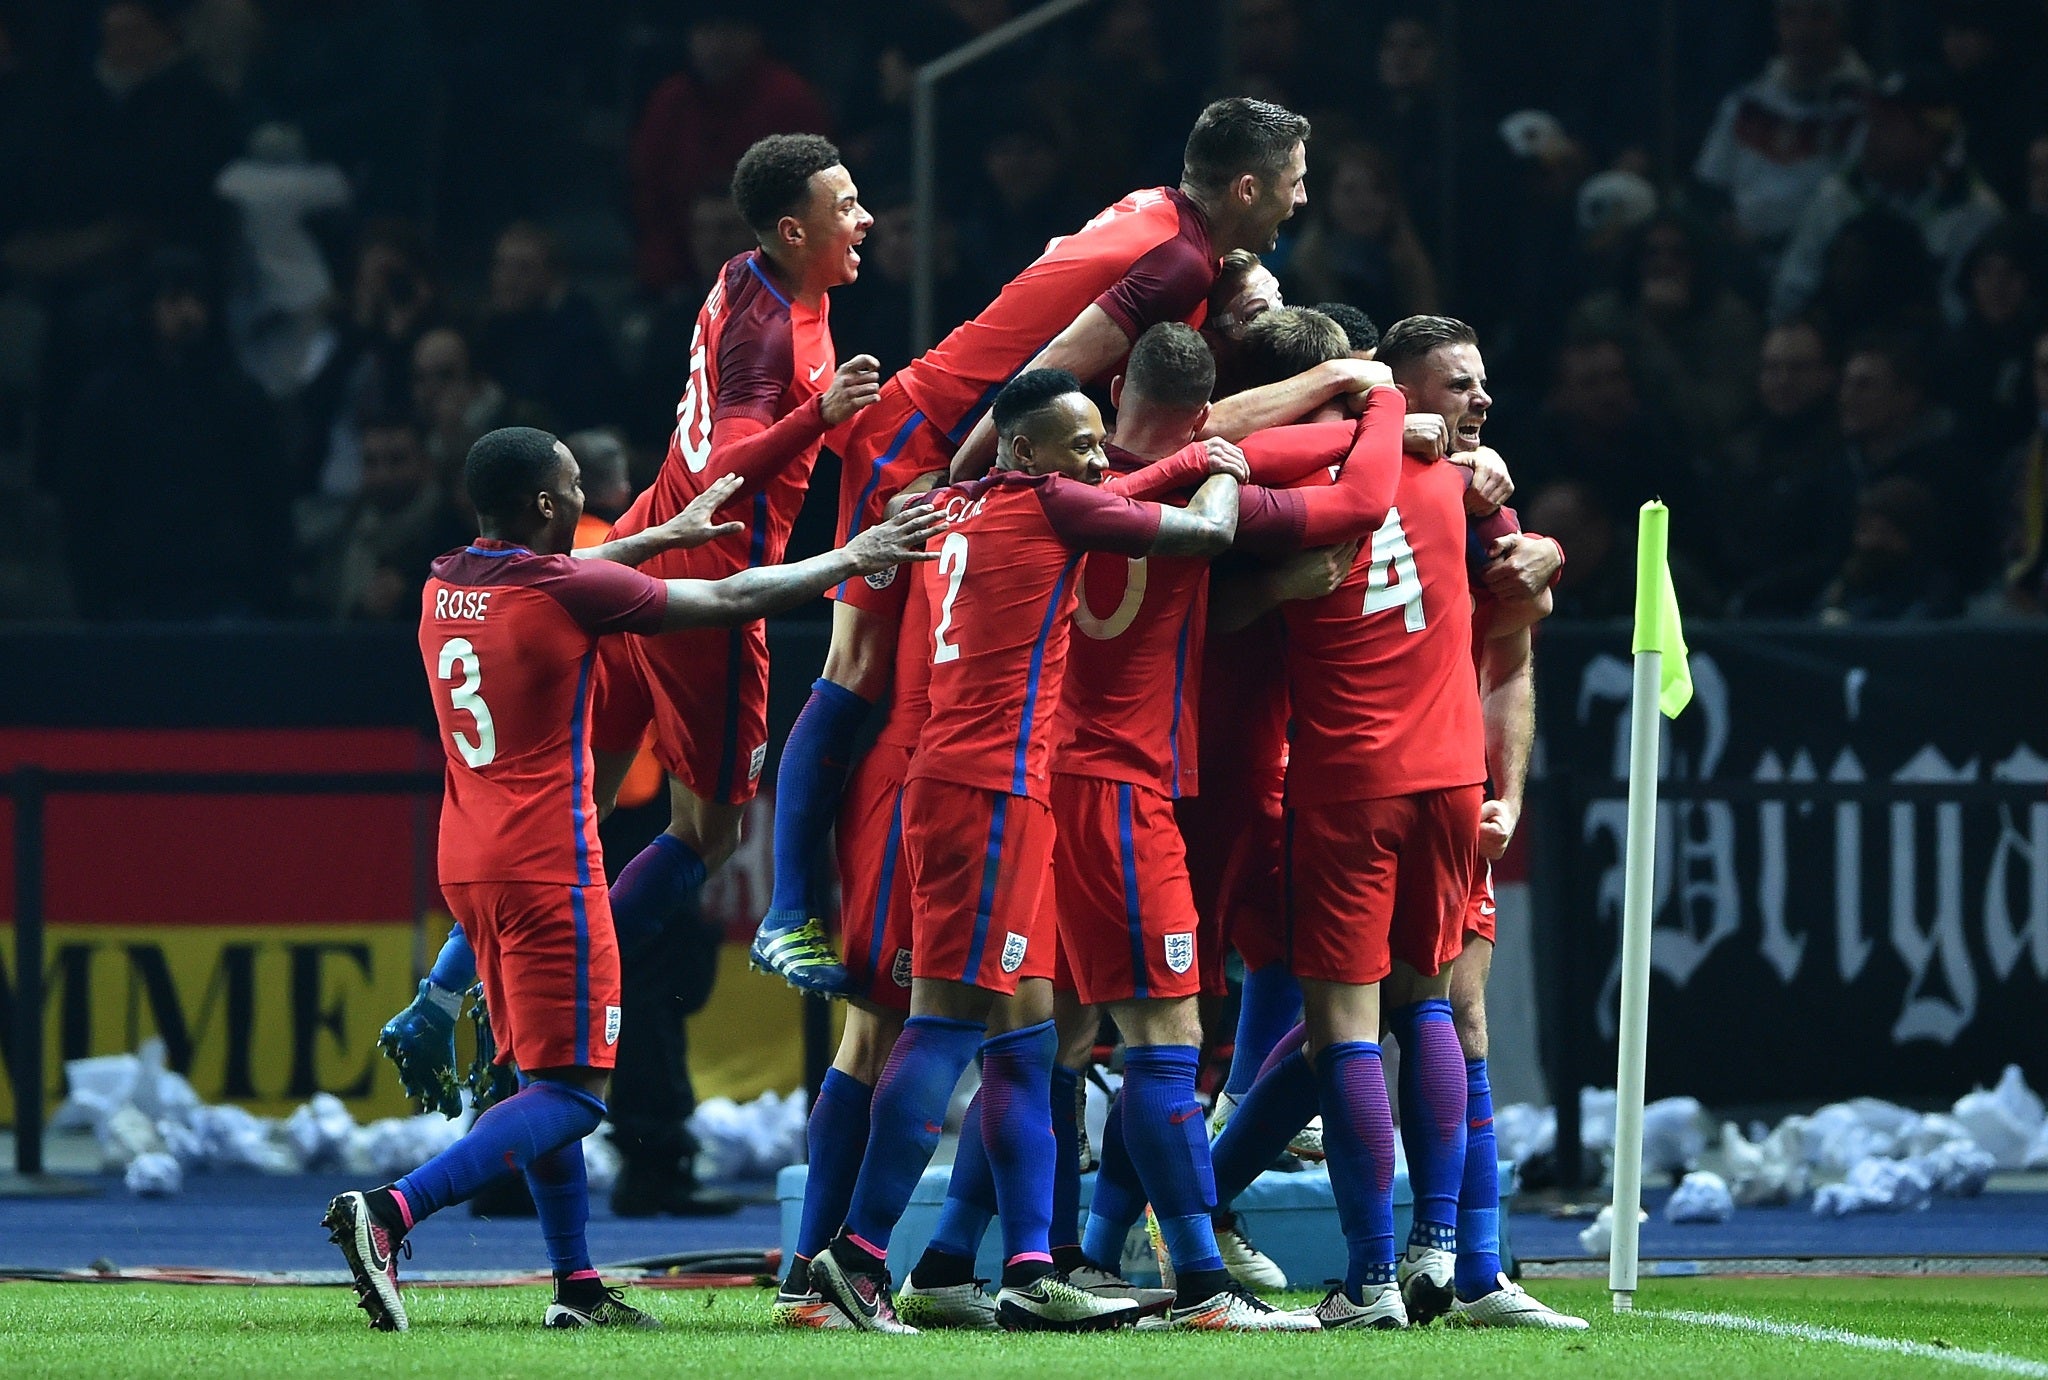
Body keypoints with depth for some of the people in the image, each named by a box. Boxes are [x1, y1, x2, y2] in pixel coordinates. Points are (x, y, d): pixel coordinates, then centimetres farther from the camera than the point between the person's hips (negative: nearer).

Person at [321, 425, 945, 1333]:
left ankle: (577, 1287, 15)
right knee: (568, 1095, -7)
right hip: (546, 870, -8)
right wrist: (849, 561, 10)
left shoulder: (444, 589, 7)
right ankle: (389, 1210, -22)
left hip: (469, 866, 8)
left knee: (543, 1079, 16)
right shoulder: (569, 593, -14)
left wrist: (667, 536, 39)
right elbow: (731, 600, -4)